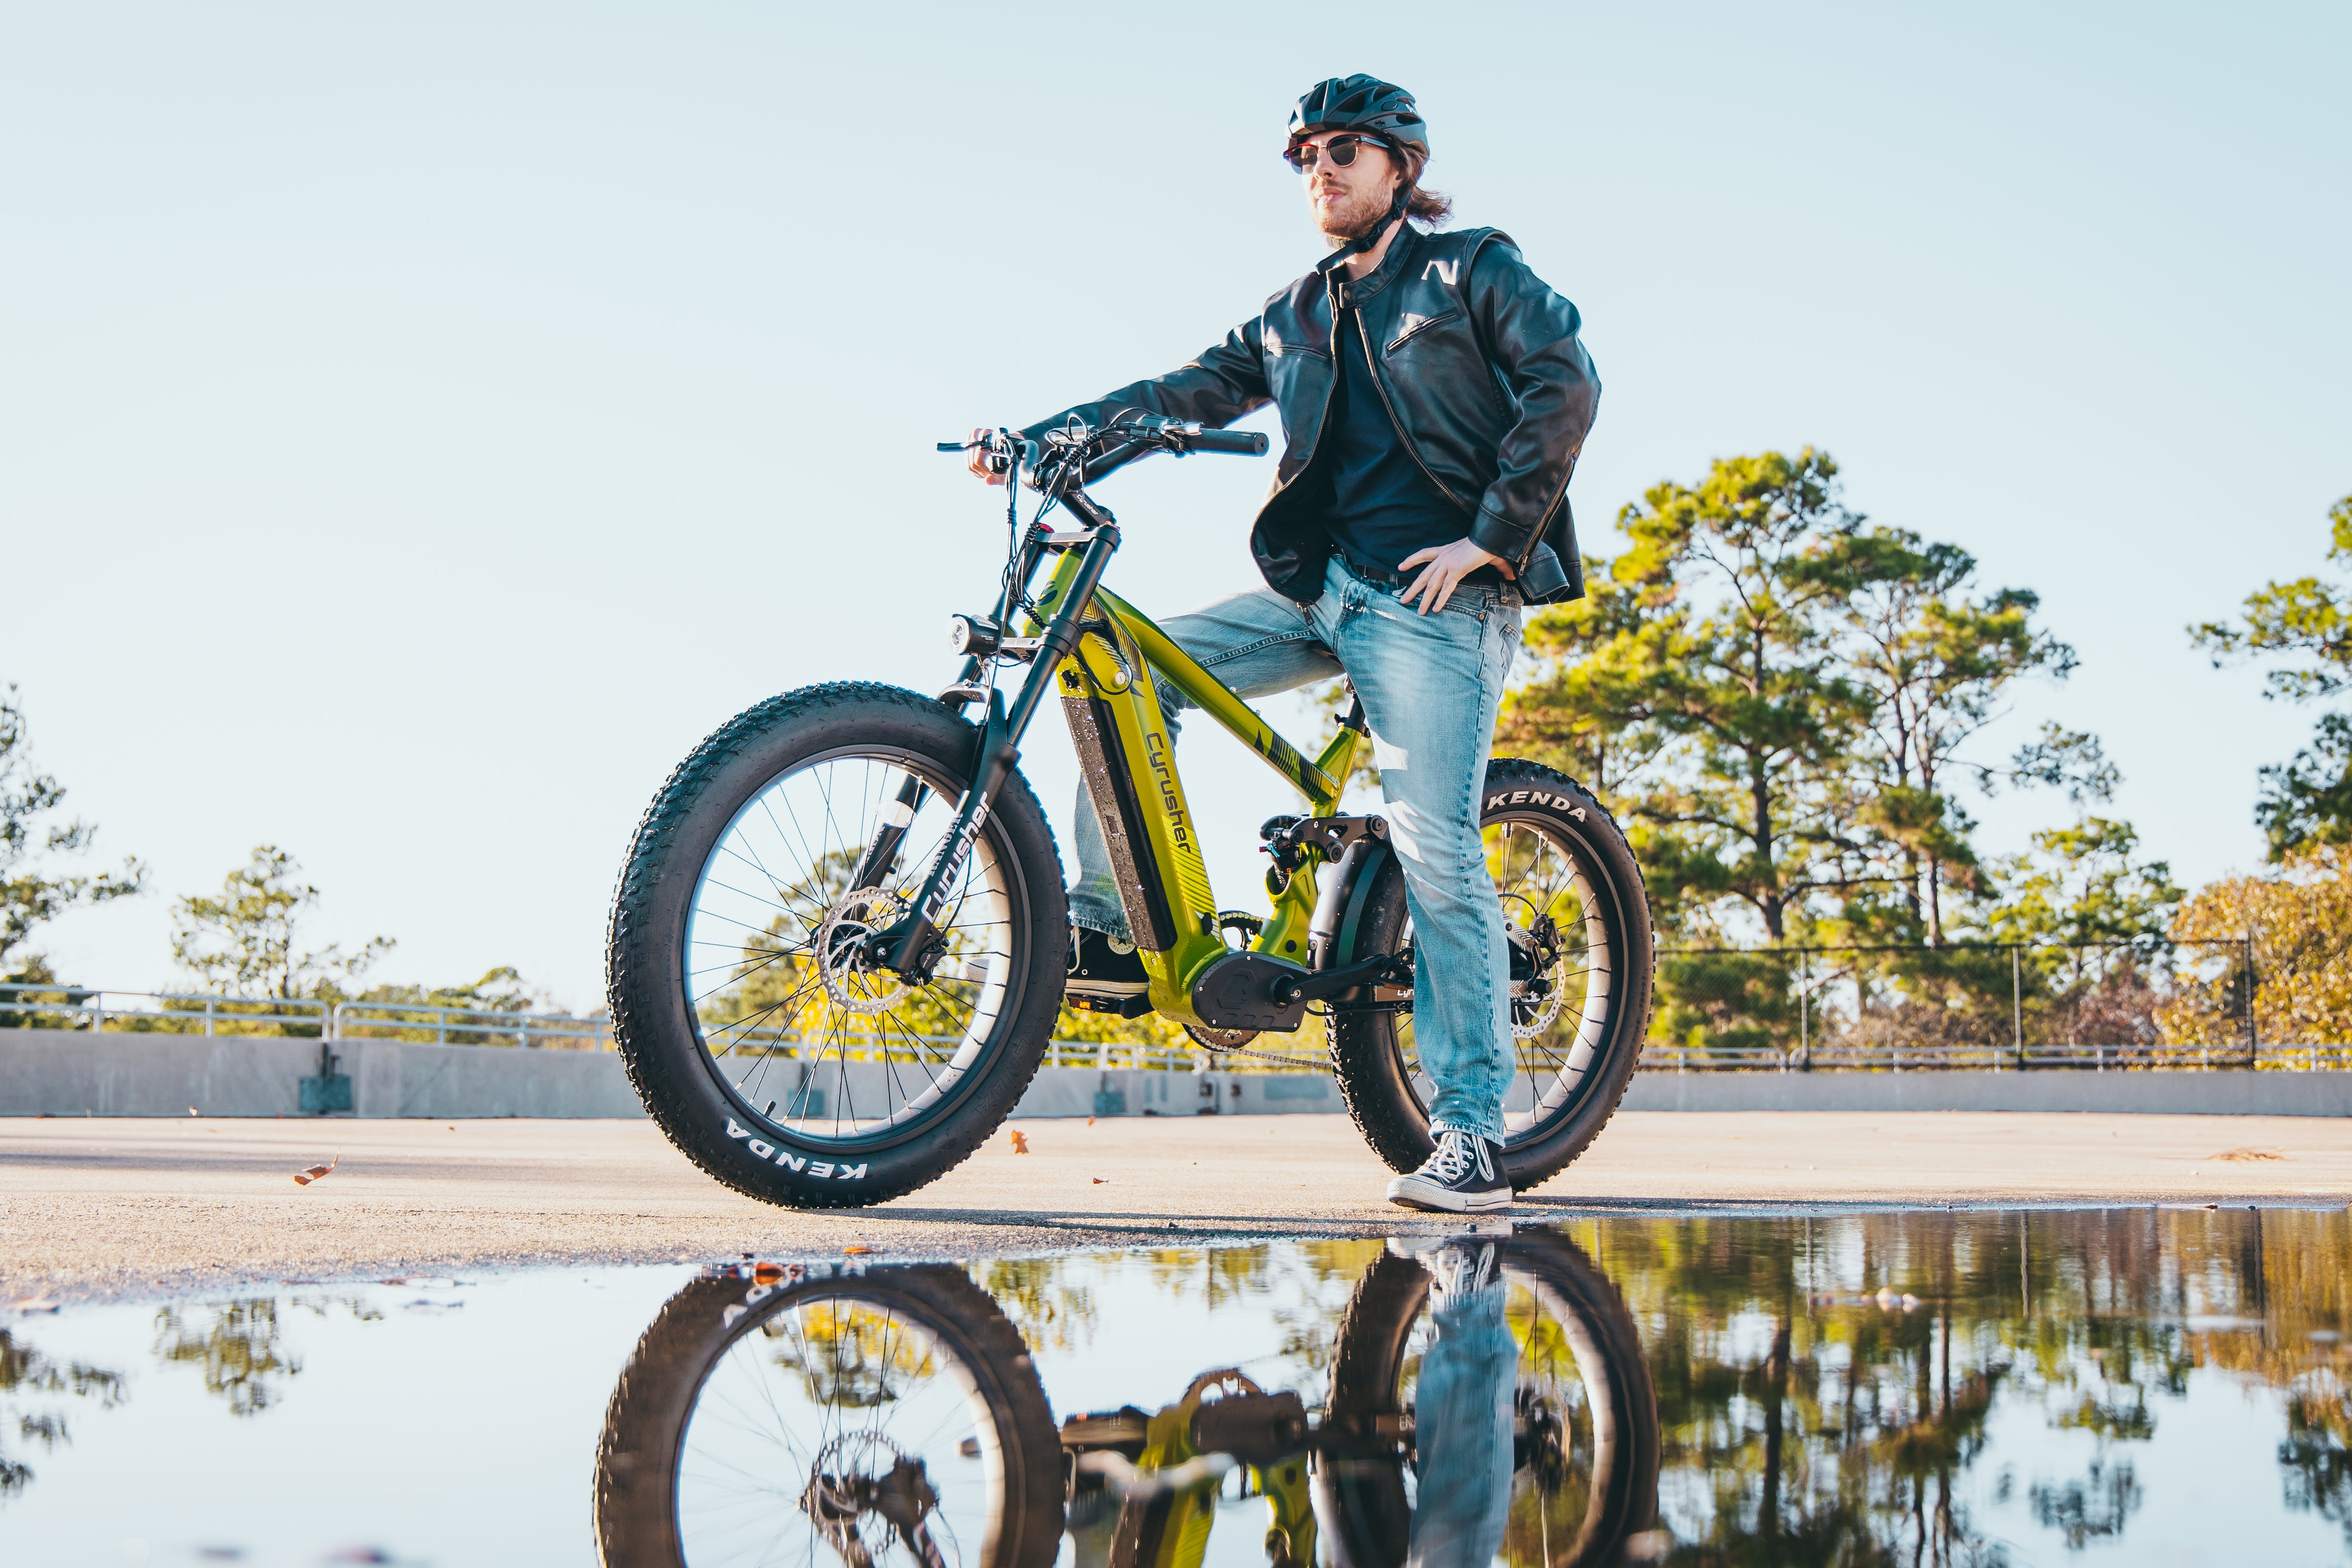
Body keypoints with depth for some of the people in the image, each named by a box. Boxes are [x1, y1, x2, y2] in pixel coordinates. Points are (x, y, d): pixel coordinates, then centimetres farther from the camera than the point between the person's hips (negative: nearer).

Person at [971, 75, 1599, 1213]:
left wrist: (1489, 538, -14)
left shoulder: (1471, 270, 5)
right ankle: (1112, 937, -3)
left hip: (1435, 595, -6)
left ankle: (1472, 1133, -9)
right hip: (1321, 586, 6)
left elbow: (1565, 382, -8)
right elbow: (1193, 392, 12)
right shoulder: (1296, 318, 21)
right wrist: (1048, 433, -3)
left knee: (1434, 846, -14)